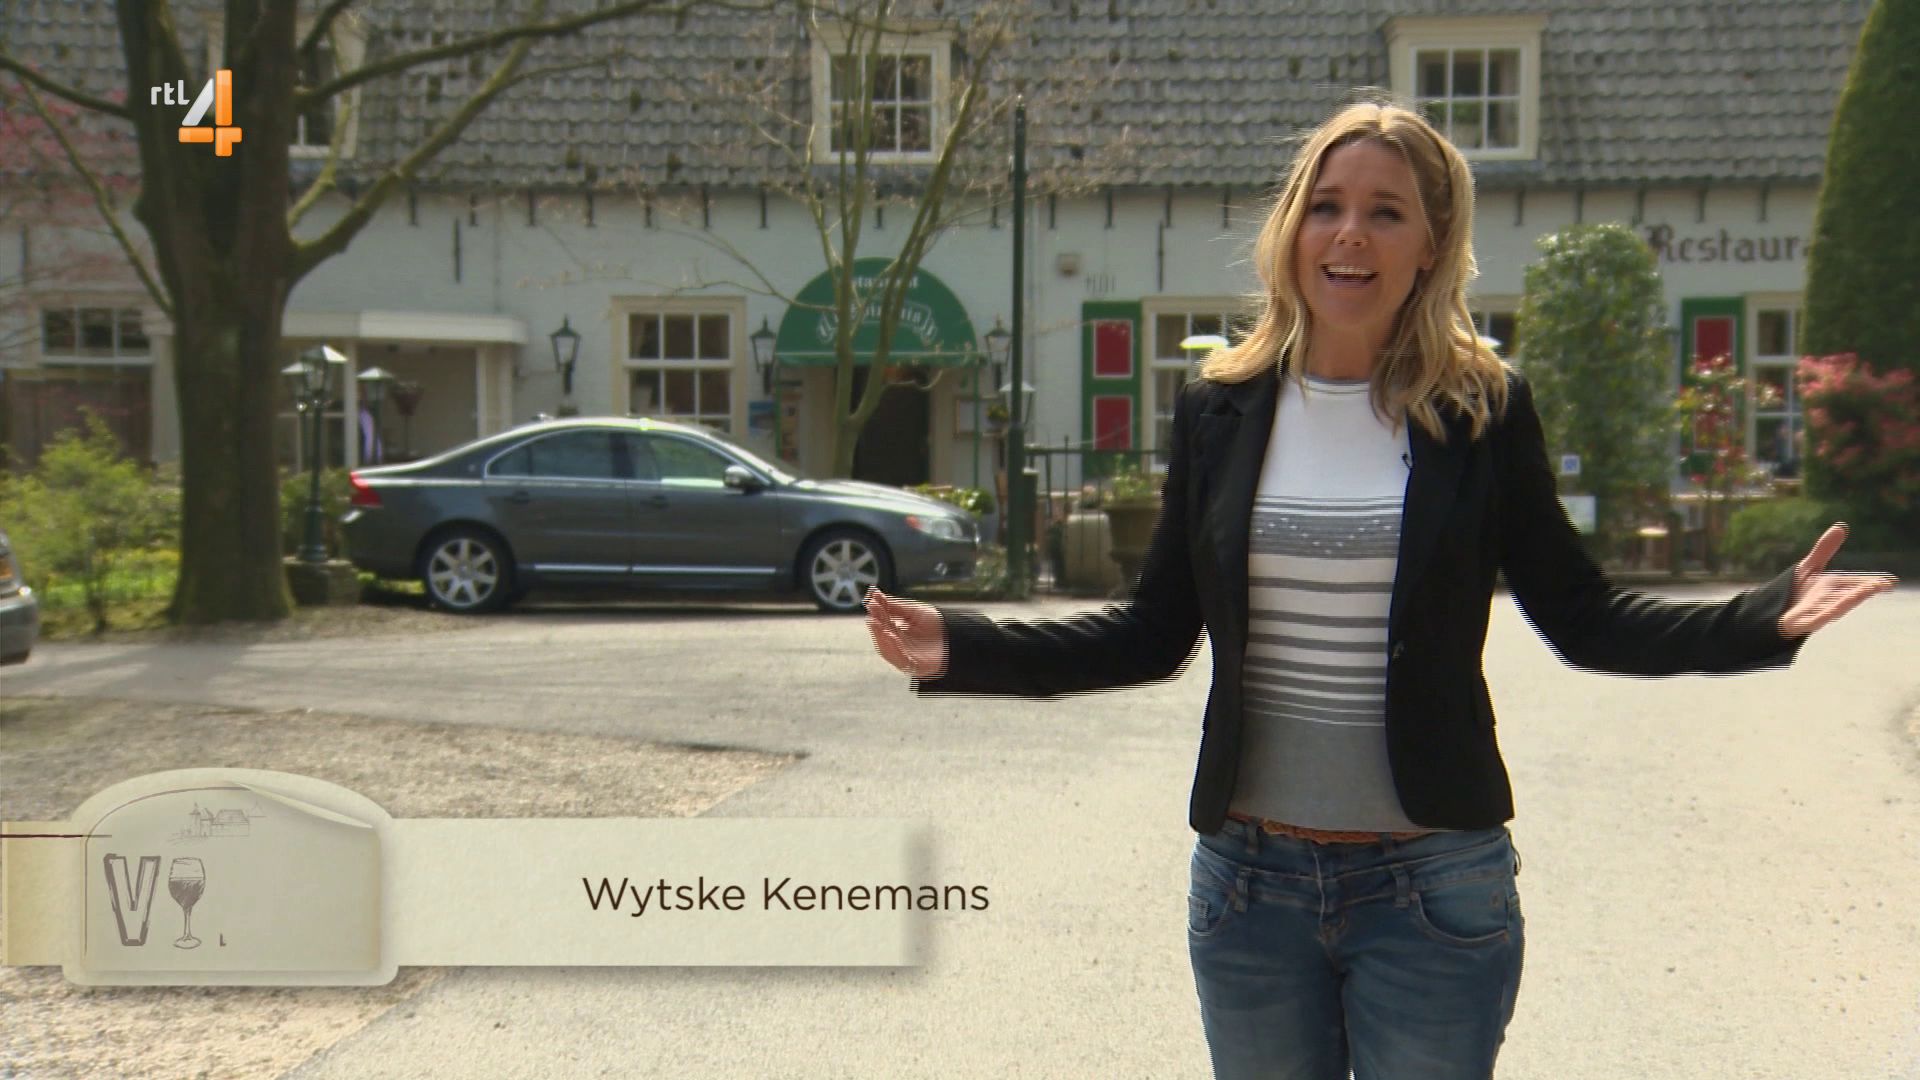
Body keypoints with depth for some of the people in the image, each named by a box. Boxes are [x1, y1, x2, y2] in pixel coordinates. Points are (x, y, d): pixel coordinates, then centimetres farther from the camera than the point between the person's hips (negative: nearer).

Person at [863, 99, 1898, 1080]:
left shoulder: (1485, 410, -4)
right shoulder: (1222, 408, 0)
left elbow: (1581, 616, 0)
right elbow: (1154, 634, 4)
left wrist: (1767, 616, -14)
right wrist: (962, 648, -5)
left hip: (1434, 885, -2)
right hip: (1248, 876, 2)